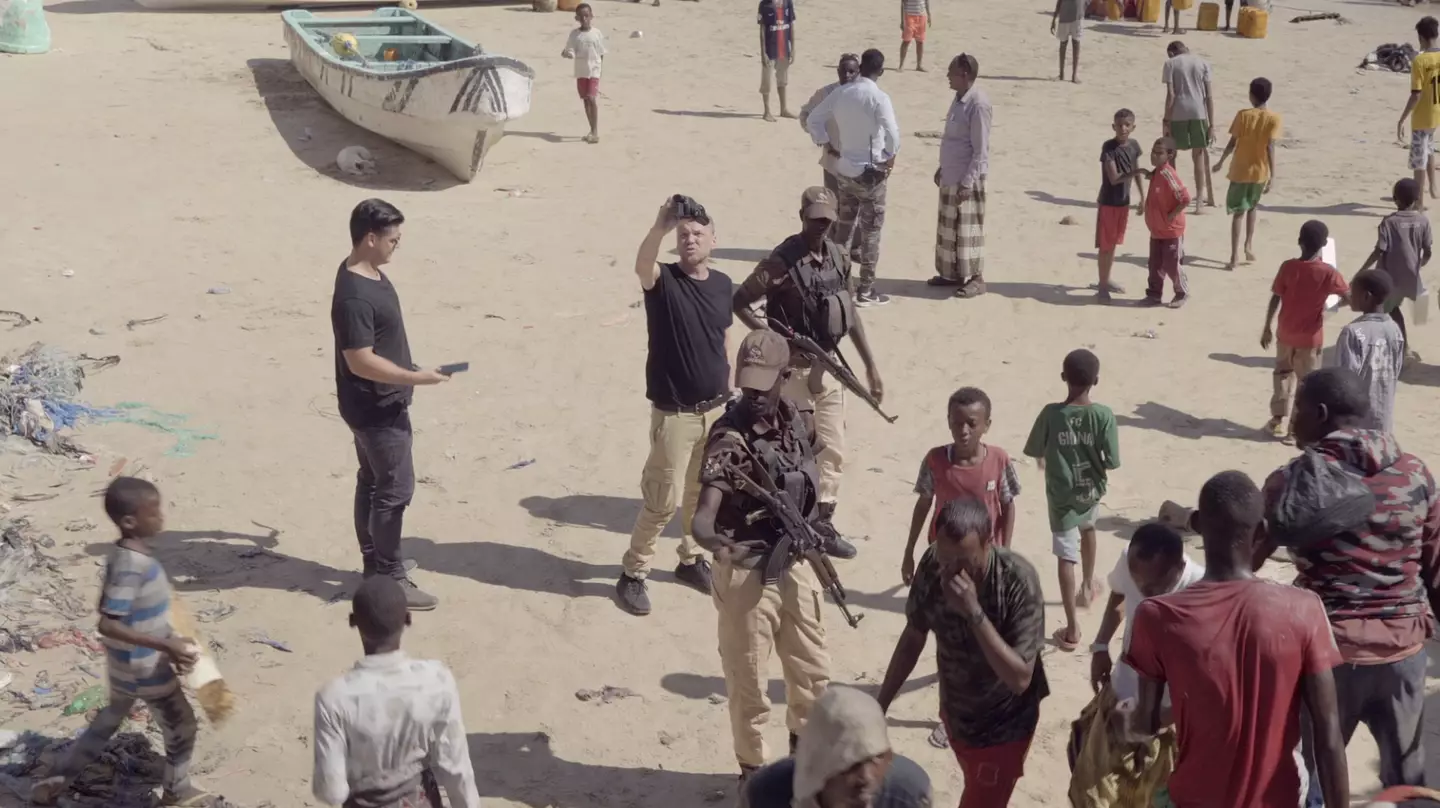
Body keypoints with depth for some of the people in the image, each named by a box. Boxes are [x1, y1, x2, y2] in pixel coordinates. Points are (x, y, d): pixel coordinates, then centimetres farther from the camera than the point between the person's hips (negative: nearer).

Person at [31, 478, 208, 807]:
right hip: (146, 669, -9)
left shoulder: (132, 554, -1)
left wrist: (170, 646, 10)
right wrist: (167, 646, -32)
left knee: (109, 721, 27)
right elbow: (108, 625, -32)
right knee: (181, 727, 12)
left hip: (128, 666, 9)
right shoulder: (131, 566, -30)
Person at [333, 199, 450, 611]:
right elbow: (361, 362, -29)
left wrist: (408, 376, 22)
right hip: (376, 408, -10)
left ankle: (376, 561, 33)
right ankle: (389, 579, 9)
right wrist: (416, 377, -24)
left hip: (379, 404, 10)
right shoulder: (354, 296, -28)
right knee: (395, 489, -1)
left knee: (373, 481, 19)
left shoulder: (367, 272, 4)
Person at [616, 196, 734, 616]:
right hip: (674, 414, -5)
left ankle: (692, 560, 36)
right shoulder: (664, 281, -12)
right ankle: (632, 573, 13)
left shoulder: (722, 284, 4)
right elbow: (642, 265, -36)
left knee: (702, 493, 17)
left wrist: (730, 390, 14)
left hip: (716, 409, 5)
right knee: (663, 500, -2)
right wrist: (659, 228, -54)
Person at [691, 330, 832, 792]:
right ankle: (754, 769, 25)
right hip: (748, 572, -6)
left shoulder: (795, 419, -2)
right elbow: (704, 516, -31)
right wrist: (714, 542, -53)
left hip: (796, 563, 6)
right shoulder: (729, 437, -22)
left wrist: (813, 527, 9)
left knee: (812, 670, 19)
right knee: (748, 679, 6)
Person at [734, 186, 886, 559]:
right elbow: (740, 303, -14)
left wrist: (871, 365, 11)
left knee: (833, 451, 12)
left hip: (829, 366, 7)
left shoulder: (838, 256, 3)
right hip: (793, 368, -7)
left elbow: (850, 312, 12)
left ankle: (822, 524, 23)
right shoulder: (782, 261, -17)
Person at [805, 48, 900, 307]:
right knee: (870, 231, 4)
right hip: (870, 172, -6)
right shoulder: (878, 98, -17)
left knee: (845, 225, 18)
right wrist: (890, 159, -11)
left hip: (843, 169, 6)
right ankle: (866, 290, 8)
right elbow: (893, 134, -28)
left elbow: (814, 119, 8)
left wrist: (830, 147, 11)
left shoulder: (840, 93, 1)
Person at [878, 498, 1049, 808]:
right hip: (954, 712, 5)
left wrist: (974, 612, -42)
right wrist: (879, 707, 1)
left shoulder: (1018, 581, -32)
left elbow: (1019, 678, -33)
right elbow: (914, 637, -2)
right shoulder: (932, 565, -19)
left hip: (1002, 725, -5)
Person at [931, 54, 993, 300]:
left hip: (968, 179, -9)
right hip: (951, 176, 9)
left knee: (968, 228, -1)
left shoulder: (978, 104, -20)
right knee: (948, 227, 15)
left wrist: (967, 182, -21)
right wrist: (942, 168, 20)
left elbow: (981, 149, -20)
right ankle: (951, 273, 26)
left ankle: (976, 278, 8)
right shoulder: (959, 99, 7)